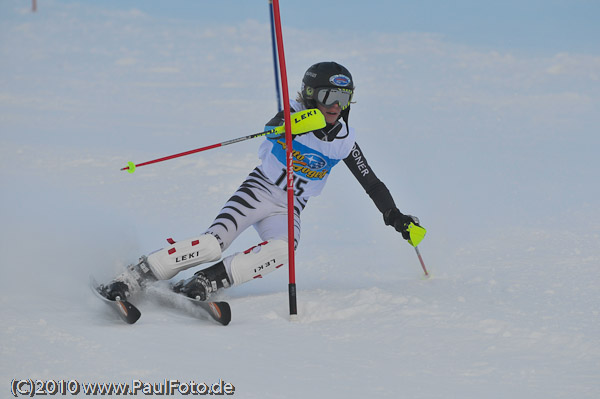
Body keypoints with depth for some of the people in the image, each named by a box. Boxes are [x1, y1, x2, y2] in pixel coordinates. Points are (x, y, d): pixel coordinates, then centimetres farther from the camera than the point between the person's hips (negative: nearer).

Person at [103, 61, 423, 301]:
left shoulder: (344, 140, 1)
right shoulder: (294, 113, -11)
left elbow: (371, 182, 11)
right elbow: (275, 126, -34)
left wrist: (395, 217, 6)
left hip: (289, 210, 3)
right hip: (258, 191, -3)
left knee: (282, 250, -32)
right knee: (214, 243, -25)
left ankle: (206, 282, -32)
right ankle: (132, 278, -20)